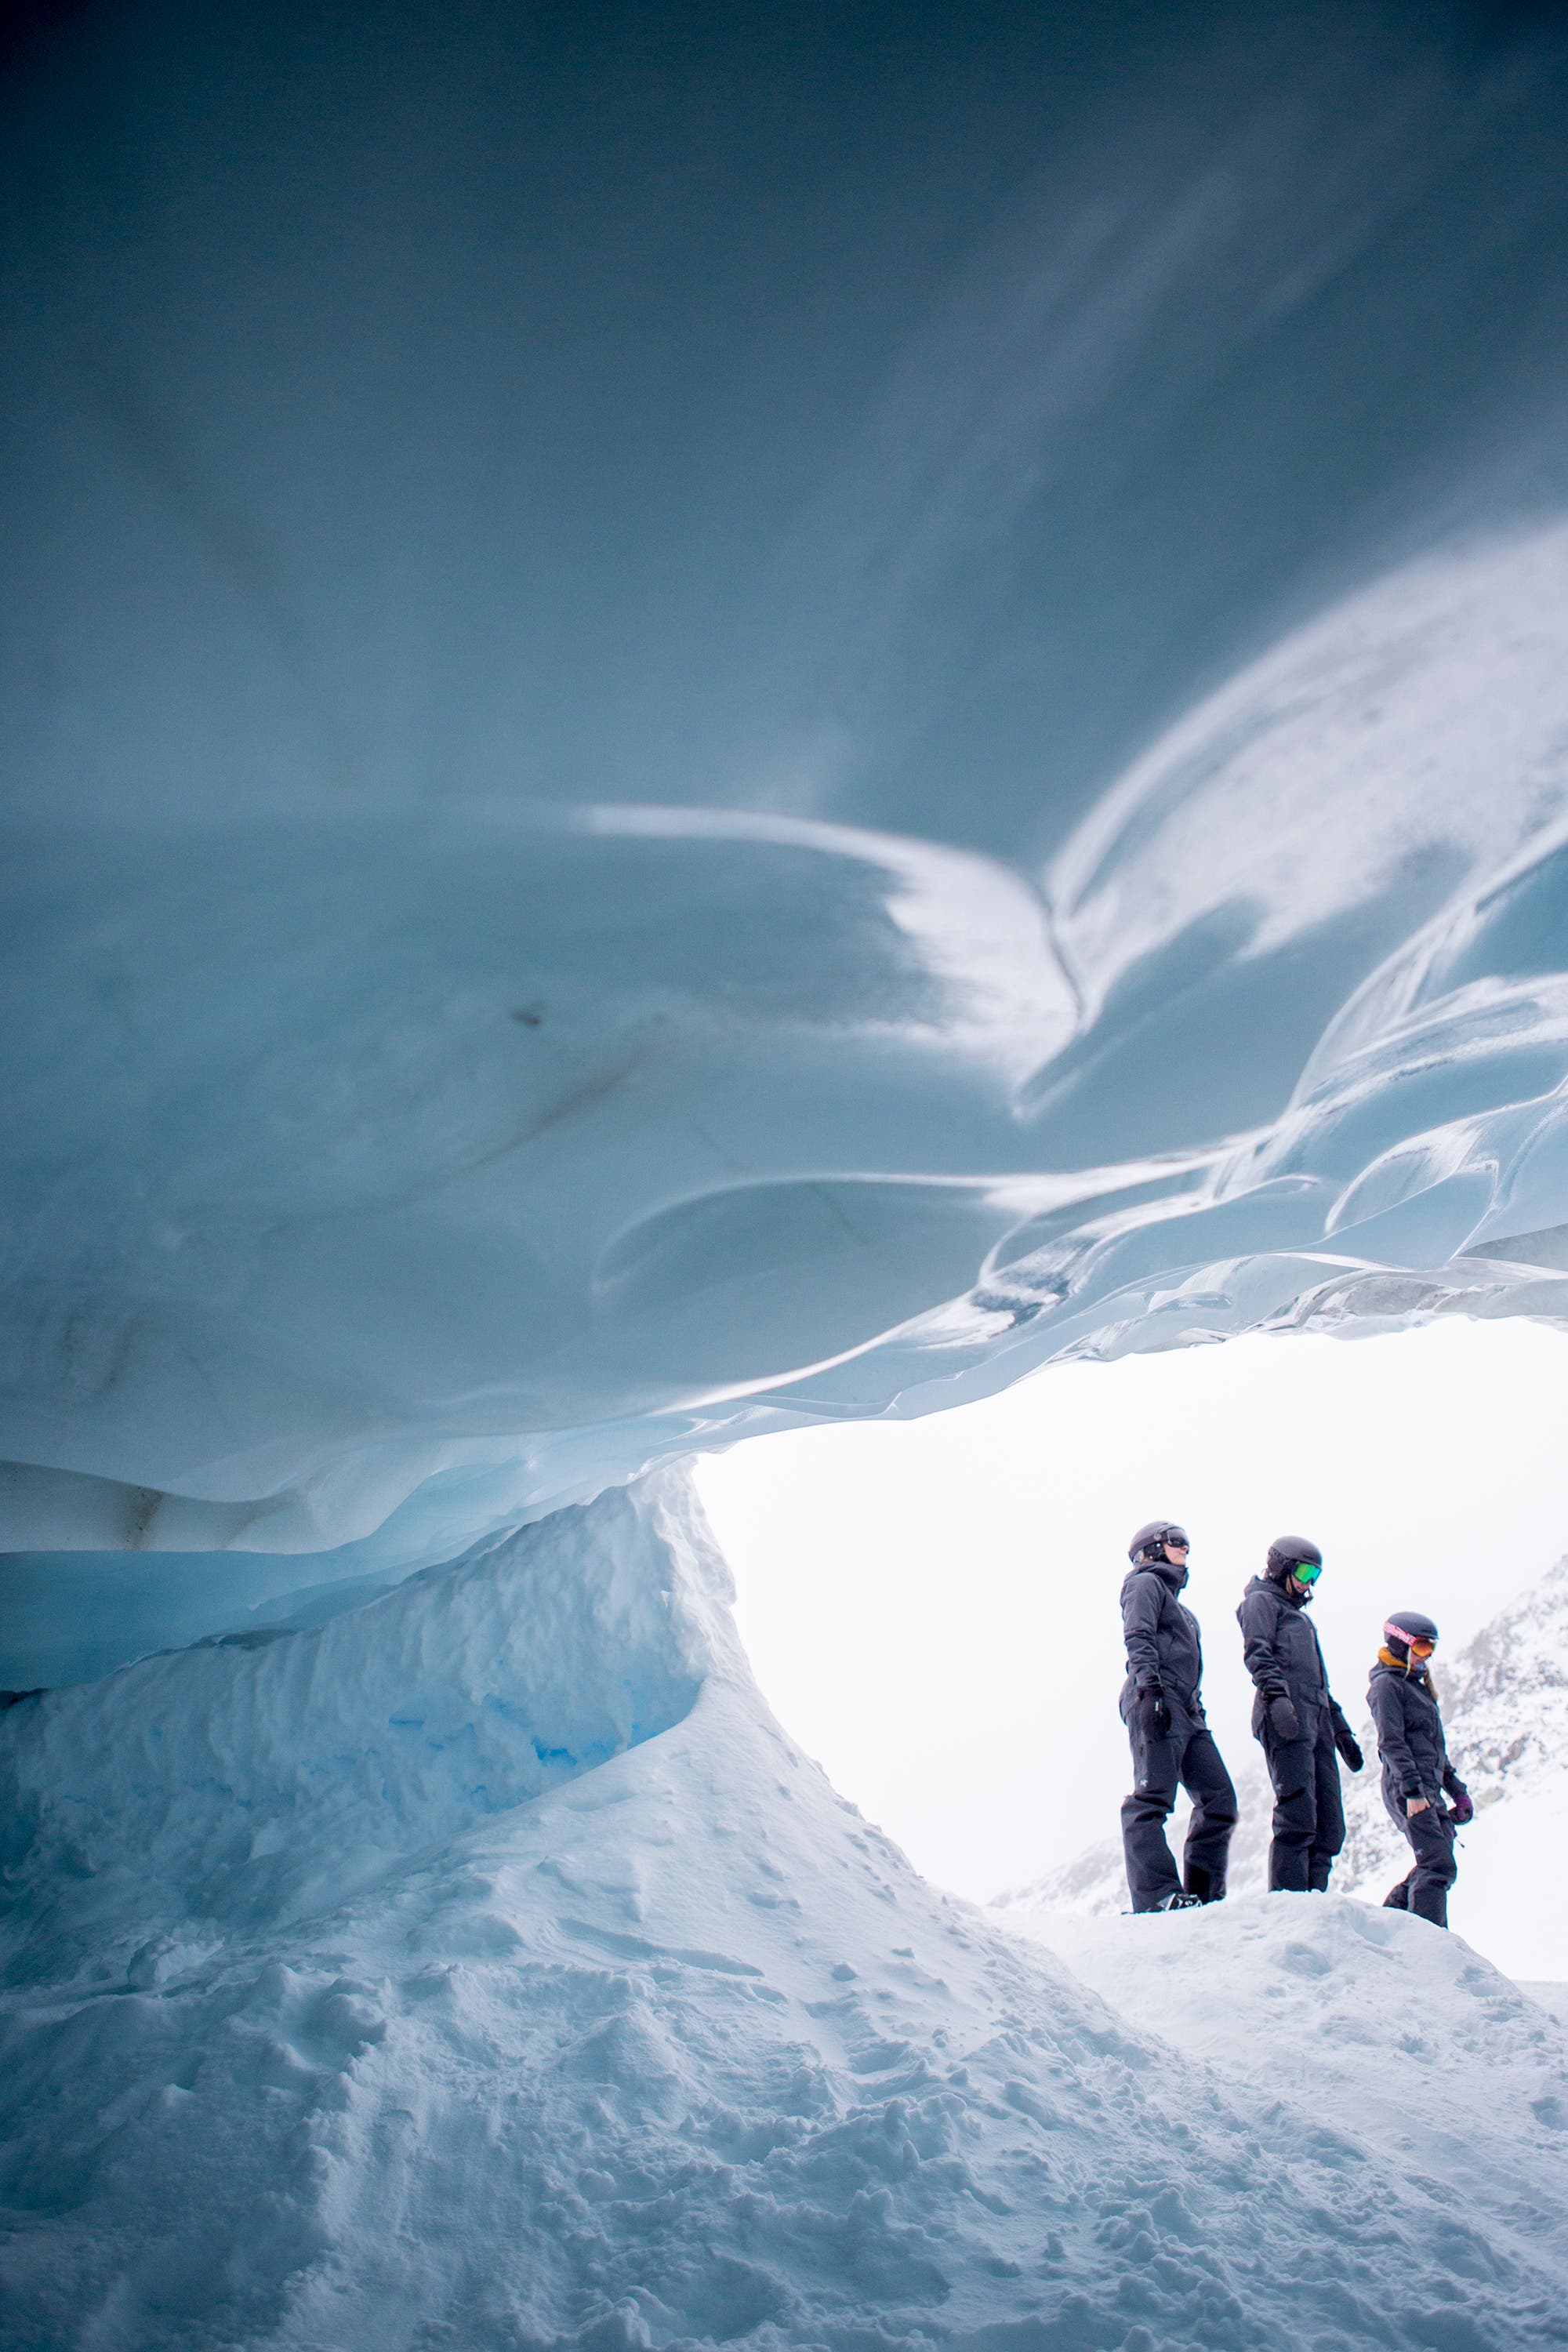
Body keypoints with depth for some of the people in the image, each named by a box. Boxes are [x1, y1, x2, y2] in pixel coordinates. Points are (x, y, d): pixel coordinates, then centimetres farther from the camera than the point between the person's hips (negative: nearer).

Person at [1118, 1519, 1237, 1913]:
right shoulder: (1146, 1583, 5)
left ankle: (1203, 1895, 3)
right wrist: (1149, 1687, -24)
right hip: (1156, 1704, -9)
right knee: (1153, 1798, -16)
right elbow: (1138, 1639, -10)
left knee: (1220, 1799, 1)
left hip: (1187, 1712, 9)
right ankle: (1156, 1895, -21)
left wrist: (1197, 1710, 21)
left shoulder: (1176, 1602, 33)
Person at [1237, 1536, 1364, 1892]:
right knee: (1298, 1813, -18)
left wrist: (1341, 1730, 28)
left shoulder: (1301, 1616, 35)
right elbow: (1257, 1652, -10)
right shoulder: (1262, 1600, 9)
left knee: (1329, 1825, 1)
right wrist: (1275, 1694, -26)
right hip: (1286, 1717, -9)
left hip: (1318, 1720, 9)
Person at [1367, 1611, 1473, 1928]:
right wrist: (1413, 1790, -22)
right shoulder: (1386, 1684, -4)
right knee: (1439, 1866, -17)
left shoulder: (1416, 1685, 25)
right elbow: (1391, 1743, -14)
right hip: (1407, 1789, -9)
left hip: (1429, 1789, 9)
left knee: (1433, 1867, 8)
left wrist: (1456, 1789, 23)